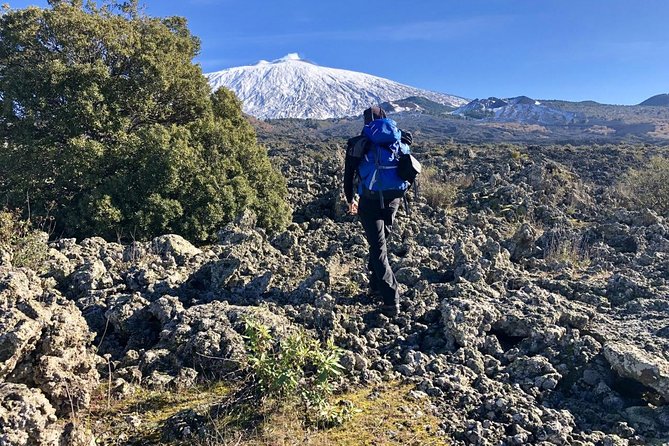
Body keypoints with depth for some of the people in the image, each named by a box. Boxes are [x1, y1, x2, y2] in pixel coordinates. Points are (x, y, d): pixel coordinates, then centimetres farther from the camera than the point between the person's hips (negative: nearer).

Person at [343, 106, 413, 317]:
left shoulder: (356, 143, 1)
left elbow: (349, 175, 7)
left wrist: (350, 199, 19)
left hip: (370, 201, -3)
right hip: (393, 199, 3)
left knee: (378, 249, -1)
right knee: (380, 242, 22)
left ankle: (391, 300, -7)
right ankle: (376, 285, 32)